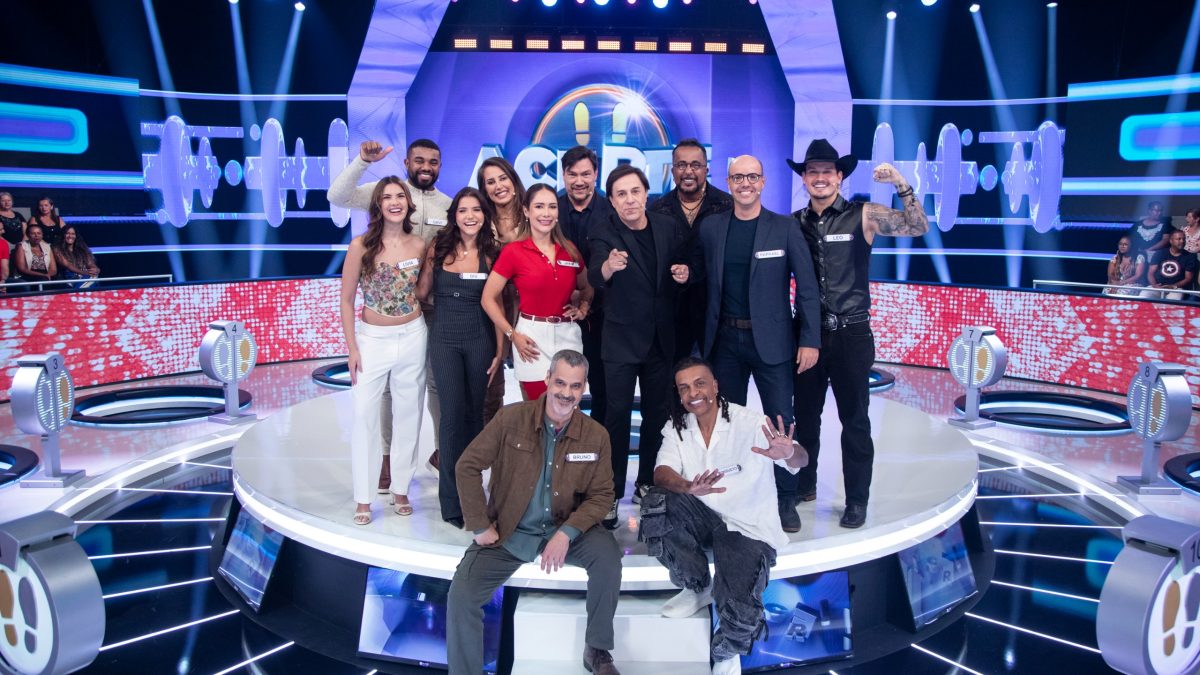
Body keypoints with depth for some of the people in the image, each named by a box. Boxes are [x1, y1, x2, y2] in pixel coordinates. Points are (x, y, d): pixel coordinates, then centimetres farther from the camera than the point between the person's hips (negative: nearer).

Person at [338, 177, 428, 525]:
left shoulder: (419, 246, -1)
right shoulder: (361, 245, -8)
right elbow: (347, 301, -3)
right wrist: (352, 349, -6)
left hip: (412, 337, 2)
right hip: (372, 338, -2)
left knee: (408, 414, 9)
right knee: (365, 414, -3)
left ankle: (400, 489, 22)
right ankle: (363, 497, 8)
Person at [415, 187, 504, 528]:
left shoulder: (491, 253, 2)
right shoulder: (438, 248, 1)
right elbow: (421, 293, 6)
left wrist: (500, 350, 0)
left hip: (480, 340, 1)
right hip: (445, 339, -1)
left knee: (474, 413, 7)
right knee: (453, 414, -6)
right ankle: (452, 500, 3)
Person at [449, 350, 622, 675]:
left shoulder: (596, 436, -7)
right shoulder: (511, 419, -12)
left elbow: (601, 495, -3)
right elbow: (467, 467, -7)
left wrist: (567, 533, -19)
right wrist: (480, 527, -9)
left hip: (564, 529, 1)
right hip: (507, 532, -1)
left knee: (608, 553, -25)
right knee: (462, 594, -18)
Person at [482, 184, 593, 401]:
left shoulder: (569, 250, 6)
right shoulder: (513, 251, -6)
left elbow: (586, 287, 23)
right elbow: (488, 299, -3)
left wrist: (583, 309, 3)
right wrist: (513, 335, -7)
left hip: (568, 336, 4)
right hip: (533, 338, -4)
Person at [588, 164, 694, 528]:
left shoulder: (669, 227, -1)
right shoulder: (605, 235, -11)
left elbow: (684, 262, 13)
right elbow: (595, 277, -29)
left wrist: (684, 272, -11)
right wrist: (608, 266, -52)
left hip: (662, 337, 4)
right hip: (622, 338, -4)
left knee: (657, 413, 13)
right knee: (618, 414, -1)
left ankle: (647, 484, 28)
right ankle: (611, 492, 8)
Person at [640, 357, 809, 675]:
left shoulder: (750, 423, -13)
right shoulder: (677, 429, 1)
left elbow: (798, 461, -23)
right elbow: (662, 473, -12)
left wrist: (789, 453, -49)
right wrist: (687, 487, -36)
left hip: (748, 528, -4)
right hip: (702, 517, 5)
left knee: (738, 613, -27)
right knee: (656, 505, -25)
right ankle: (698, 587, 1)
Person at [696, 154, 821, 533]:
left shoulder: (785, 228, -2)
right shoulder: (711, 228, 5)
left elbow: (806, 287, -3)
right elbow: (707, 282, 8)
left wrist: (810, 340, -7)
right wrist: (702, 325, -5)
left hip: (771, 340, -2)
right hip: (725, 340, 3)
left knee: (780, 421, 1)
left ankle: (786, 500, 15)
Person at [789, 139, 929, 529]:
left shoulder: (863, 216, -2)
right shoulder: (794, 223, 6)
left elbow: (917, 227, -10)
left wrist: (901, 185, -20)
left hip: (850, 334, -3)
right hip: (807, 333, 3)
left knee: (854, 419, 4)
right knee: (805, 414, 14)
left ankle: (857, 501, 16)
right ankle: (803, 485, 31)